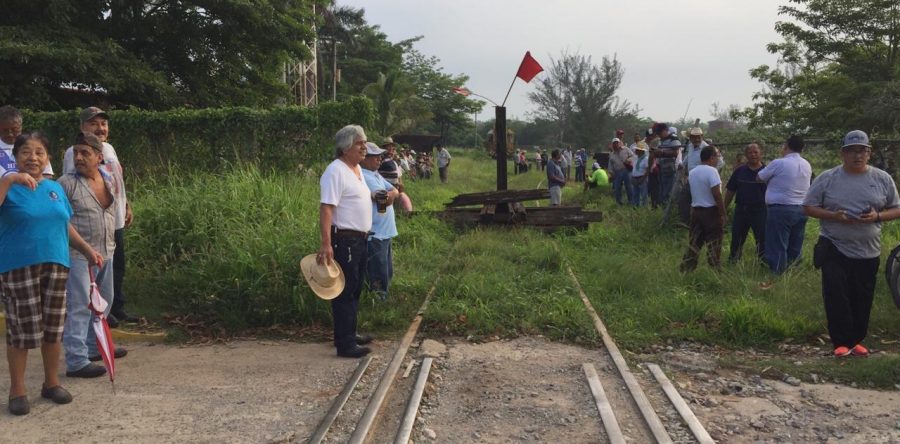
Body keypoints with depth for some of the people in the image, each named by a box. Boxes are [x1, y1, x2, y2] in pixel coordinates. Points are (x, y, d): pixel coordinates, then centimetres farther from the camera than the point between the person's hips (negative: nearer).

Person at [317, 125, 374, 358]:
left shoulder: (357, 168, 12)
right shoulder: (336, 171, -17)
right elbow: (326, 208, -25)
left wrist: (372, 196, 13)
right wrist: (326, 244, -31)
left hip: (361, 239, 10)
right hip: (345, 240, -10)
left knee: (355, 290, 18)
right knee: (345, 291, -4)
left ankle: (350, 333, 30)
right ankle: (345, 344, 3)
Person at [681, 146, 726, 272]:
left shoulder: (692, 172, 9)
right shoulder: (711, 171, -15)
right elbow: (716, 194, -19)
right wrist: (723, 212, -16)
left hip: (695, 210, 7)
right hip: (711, 211, -7)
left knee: (694, 243, 11)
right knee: (713, 244, 1)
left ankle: (686, 270, 12)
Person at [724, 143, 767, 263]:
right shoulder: (739, 171, 6)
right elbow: (730, 191, 10)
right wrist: (724, 209, 7)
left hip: (760, 211, -2)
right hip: (741, 210, 2)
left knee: (762, 239, 2)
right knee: (737, 239, 10)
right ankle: (732, 261, 22)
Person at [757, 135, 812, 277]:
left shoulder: (778, 163, -11)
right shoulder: (807, 165, 8)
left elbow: (760, 177, 1)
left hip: (780, 209, -6)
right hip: (801, 209, 6)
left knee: (777, 247, -4)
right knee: (795, 248, 11)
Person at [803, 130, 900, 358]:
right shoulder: (827, 178, -3)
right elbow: (808, 207, -1)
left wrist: (877, 216, -15)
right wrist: (834, 216, -18)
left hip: (868, 252, 2)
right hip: (834, 250, -2)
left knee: (862, 299, 10)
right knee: (836, 297, -6)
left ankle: (856, 340, 25)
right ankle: (842, 342, 2)